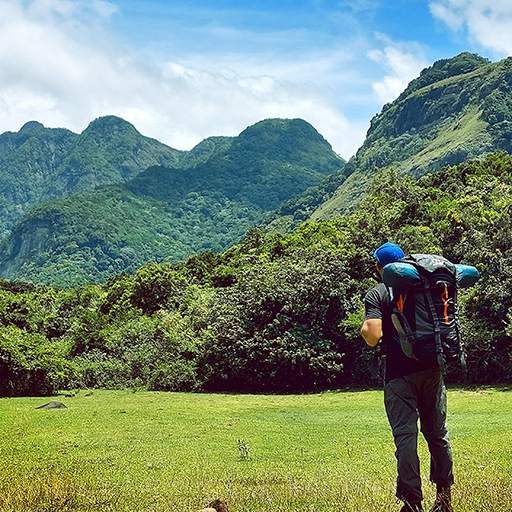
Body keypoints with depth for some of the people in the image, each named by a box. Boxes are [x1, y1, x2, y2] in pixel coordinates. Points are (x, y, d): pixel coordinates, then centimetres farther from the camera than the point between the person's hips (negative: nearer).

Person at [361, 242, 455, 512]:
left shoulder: (376, 295, -4)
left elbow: (373, 337, -15)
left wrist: (364, 328, 4)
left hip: (399, 373, -4)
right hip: (431, 368, 4)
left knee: (406, 436, -2)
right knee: (437, 432, 16)